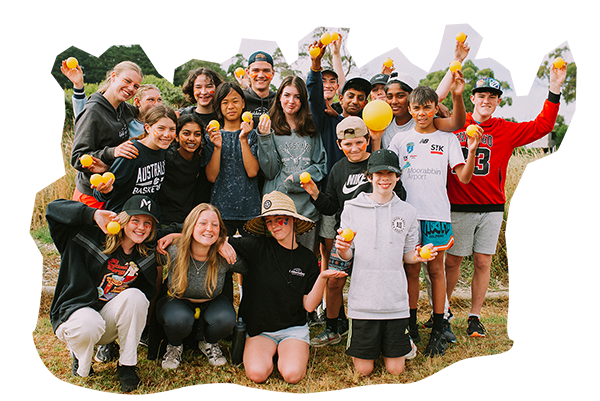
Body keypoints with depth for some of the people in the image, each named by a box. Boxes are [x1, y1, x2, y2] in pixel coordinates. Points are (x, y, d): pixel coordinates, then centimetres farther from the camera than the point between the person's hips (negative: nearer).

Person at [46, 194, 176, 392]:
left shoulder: (148, 252, 0)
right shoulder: (95, 238, -11)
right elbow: (54, 209, -18)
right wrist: (93, 214, -30)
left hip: (112, 319, 3)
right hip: (75, 310, -3)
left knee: (135, 296, -27)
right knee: (88, 326, -38)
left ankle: (127, 365, -13)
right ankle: (80, 360, 1)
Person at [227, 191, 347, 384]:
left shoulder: (308, 259, -1)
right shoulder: (258, 247, -8)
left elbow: (309, 305, -5)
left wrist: (322, 278, -19)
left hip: (293, 329, 1)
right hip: (259, 328, -1)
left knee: (292, 374, -24)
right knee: (257, 374, -25)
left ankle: (291, 353, 10)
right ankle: (268, 353, 8)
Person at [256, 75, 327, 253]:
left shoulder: (312, 129, 10)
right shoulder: (271, 128, 6)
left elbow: (322, 165, 7)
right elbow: (269, 171, -2)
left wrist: (296, 178, -7)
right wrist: (265, 138, -12)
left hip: (308, 204, 2)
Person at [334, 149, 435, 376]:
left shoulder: (407, 212, 3)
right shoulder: (352, 209, -1)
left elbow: (407, 255, 12)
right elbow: (347, 256, 4)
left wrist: (418, 256, -10)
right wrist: (342, 249, -19)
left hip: (396, 299, 1)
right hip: (363, 300, -1)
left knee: (395, 369, 6)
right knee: (364, 369, 6)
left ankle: (401, 343, 37)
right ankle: (359, 342, 36)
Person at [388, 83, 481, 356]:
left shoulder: (447, 139, 8)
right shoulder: (400, 140, 11)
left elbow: (464, 177, 1)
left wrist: (472, 151, -15)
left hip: (437, 213, -1)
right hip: (408, 212, 1)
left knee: (436, 269, 3)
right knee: (411, 270, 5)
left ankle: (438, 330, 11)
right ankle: (411, 327, 17)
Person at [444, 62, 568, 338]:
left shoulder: (507, 131, 6)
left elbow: (541, 126, 2)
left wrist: (554, 91, -5)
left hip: (491, 207, 2)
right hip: (458, 208, -1)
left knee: (483, 263, 5)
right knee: (452, 260, 5)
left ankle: (474, 317, 18)